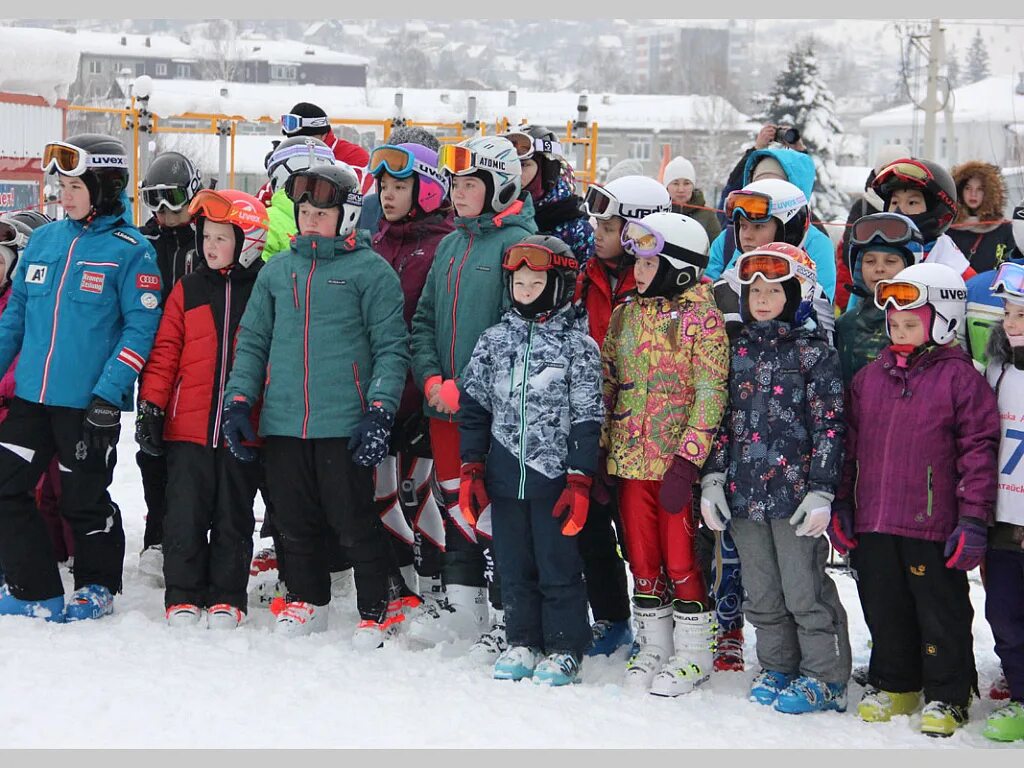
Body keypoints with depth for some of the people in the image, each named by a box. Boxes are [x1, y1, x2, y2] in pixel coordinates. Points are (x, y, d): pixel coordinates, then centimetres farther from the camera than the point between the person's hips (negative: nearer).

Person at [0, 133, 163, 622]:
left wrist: (107, 396, -18)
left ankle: (98, 589, 26)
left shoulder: (131, 250, -8)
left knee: (84, 501, 6)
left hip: (90, 403, -6)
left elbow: (141, 327, -11)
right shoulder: (43, 240, 9)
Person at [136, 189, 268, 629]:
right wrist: (150, 405, -1)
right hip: (188, 426, 2)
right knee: (185, 515, 3)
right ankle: (182, 598, 12)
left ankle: (226, 600, 16)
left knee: (233, 518, 8)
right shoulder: (188, 290, 6)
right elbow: (165, 351, 6)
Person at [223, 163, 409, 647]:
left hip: (344, 425, -5)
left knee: (355, 523, 0)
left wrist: (379, 413, -12)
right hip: (282, 424, 5)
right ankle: (306, 602, 29)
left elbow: (391, 347, -4)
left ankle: (377, 612, 13)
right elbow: (252, 341, 17)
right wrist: (238, 401, 7)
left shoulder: (370, 270, -1)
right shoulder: (277, 271, 14)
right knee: (295, 522, 12)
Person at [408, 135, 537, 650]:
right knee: (454, 501, 13)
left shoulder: (516, 242, -9)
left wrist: (465, 388, -16)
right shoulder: (450, 246, 15)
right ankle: (461, 603, 23)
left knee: (495, 509, -5)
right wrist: (431, 379, -1)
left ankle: (508, 614, 2)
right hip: (444, 402, 7)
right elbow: (424, 319, 16)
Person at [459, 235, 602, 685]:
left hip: (554, 476, -4)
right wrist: (470, 470, 5)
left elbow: (587, 420, -5)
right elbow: (473, 407, 10)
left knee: (559, 567, 3)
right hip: (505, 477, 4)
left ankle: (564, 650, 15)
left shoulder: (578, 345, -4)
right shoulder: (494, 340, 8)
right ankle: (522, 642, 25)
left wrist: (580, 481, -10)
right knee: (513, 565, 12)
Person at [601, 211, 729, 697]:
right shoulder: (625, 315, 10)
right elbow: (608, 384, 16)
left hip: (677, 460, -6)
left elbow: (710, 392, -12)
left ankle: (693, 654, 12)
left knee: (681, 558, -1)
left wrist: (688, 459, -18)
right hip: (630, 458, 6)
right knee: (641, 555, 11)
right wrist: (601, 449, 10)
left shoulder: (701, 317, -8)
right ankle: (653, 646, 24)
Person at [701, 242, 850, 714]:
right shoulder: (739, 349, 11)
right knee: (761, 594, 13)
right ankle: (777, 667, 27)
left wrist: (821, 491, -13)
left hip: (794, 489, -5)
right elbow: (723, 418, 14)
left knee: (804, 591, -1)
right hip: (743, 492, 5)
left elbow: (829, 424, -7)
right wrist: (713, 478, 5)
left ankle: (824, 677, 11)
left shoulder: (813, 351, -4)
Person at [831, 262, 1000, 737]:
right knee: (884, 609, 16)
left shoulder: (960, 377, -7)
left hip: (933, 525, -5)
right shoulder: (870, 378, 10)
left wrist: (973, 518, -12)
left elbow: (979, 450, -9)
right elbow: (850, 444, 16)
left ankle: (947, 697, 17)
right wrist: (842, 503, 12)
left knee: (942, 613, 5)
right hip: (873, 523, 5)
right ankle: (894, 685, 32)